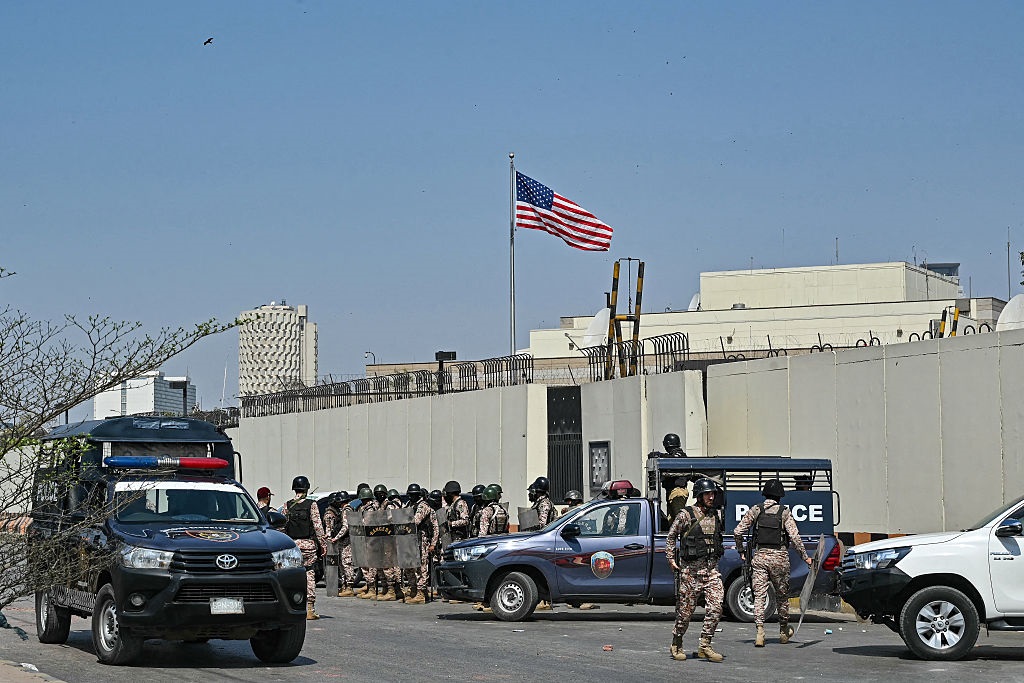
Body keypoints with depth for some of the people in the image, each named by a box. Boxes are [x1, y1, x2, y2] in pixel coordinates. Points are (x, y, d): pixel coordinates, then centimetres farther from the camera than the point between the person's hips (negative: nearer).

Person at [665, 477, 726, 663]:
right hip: (690, 569, -4)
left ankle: (704, 646, -3)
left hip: (712, 569, 4)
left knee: (716, 606, -10)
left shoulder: (717, 515, 10)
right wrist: (671, 559, -2)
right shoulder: (686, 515, -4)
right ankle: (676, 645, 19)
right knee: (685, 610, 2)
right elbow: (671, 537, 4)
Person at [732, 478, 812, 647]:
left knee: (759, 595, 0)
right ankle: (784, 631, 27)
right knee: (782, 594, 15)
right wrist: (805, 557, -3)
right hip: (779, 557, -1)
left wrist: (741, 551, 15)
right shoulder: (785, 512, -3)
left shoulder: (756, 510, 3)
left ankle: (760, 631, -14)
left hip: (759, 556, 1)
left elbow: (738, 532, 2)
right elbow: (795, 537, -10)